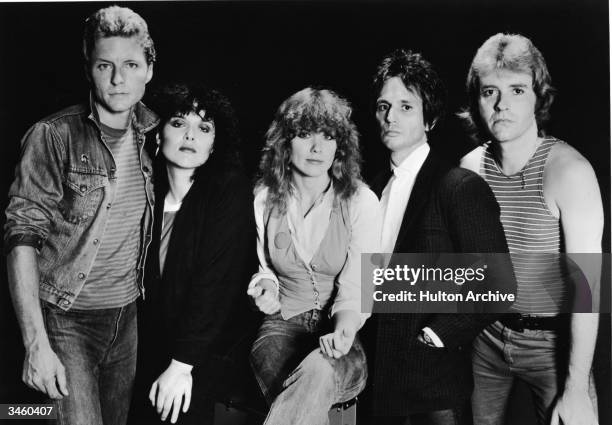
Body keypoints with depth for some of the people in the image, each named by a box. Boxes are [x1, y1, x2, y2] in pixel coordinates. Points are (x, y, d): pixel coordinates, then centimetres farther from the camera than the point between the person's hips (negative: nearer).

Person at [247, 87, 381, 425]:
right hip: (283, 324, 2)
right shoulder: (264, 198, 1)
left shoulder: (361, 202, -7)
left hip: (343, 333, -2)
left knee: (319, 372, -36)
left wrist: (344, 330, -30)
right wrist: (266, 284, -8)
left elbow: (355, 288, -9)